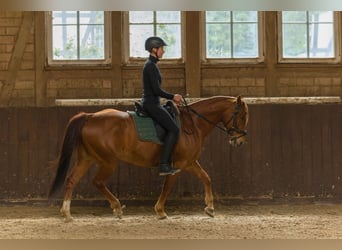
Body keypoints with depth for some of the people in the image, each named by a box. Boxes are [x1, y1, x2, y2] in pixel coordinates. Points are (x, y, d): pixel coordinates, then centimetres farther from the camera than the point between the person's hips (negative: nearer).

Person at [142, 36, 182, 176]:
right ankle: (164, 166, -17)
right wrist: (172, 97, -8)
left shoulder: (151, 64, 15)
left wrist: (172, 97, 16)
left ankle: (168, 164, 18)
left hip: (151, 104, 11)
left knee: (171, 129, 17)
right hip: (151, 105, -11)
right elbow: (157, 90, -21)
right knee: (173, 129, -14)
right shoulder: (151, 66, -16)